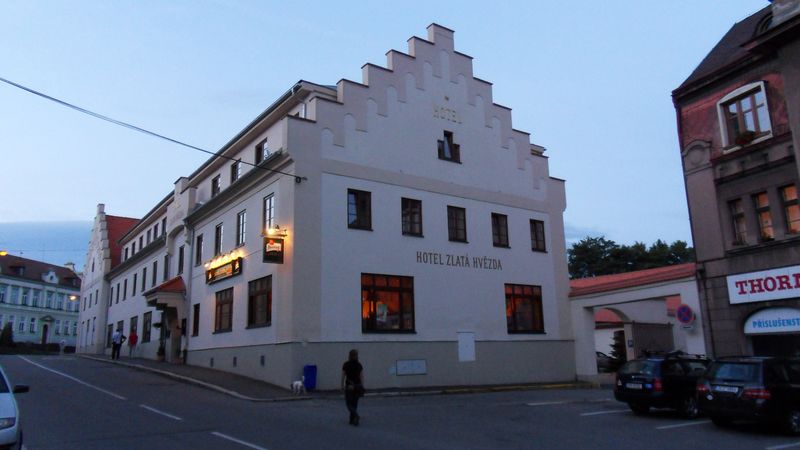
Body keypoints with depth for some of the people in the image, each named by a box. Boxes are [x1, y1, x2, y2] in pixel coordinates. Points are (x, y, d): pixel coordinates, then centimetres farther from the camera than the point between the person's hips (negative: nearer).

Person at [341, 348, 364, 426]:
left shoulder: (346, 365, -6)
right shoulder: (359, 365, -1)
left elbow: (343, 376, -2)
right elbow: (361, 377, -2)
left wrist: (342, 386, 8)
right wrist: (362, 387, 5)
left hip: (349, 386, -3)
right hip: (357, 386, 3)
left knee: (349, 403, 4)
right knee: (354, 403, 14)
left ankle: (356, 415, -20)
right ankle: (352, 420, 15)